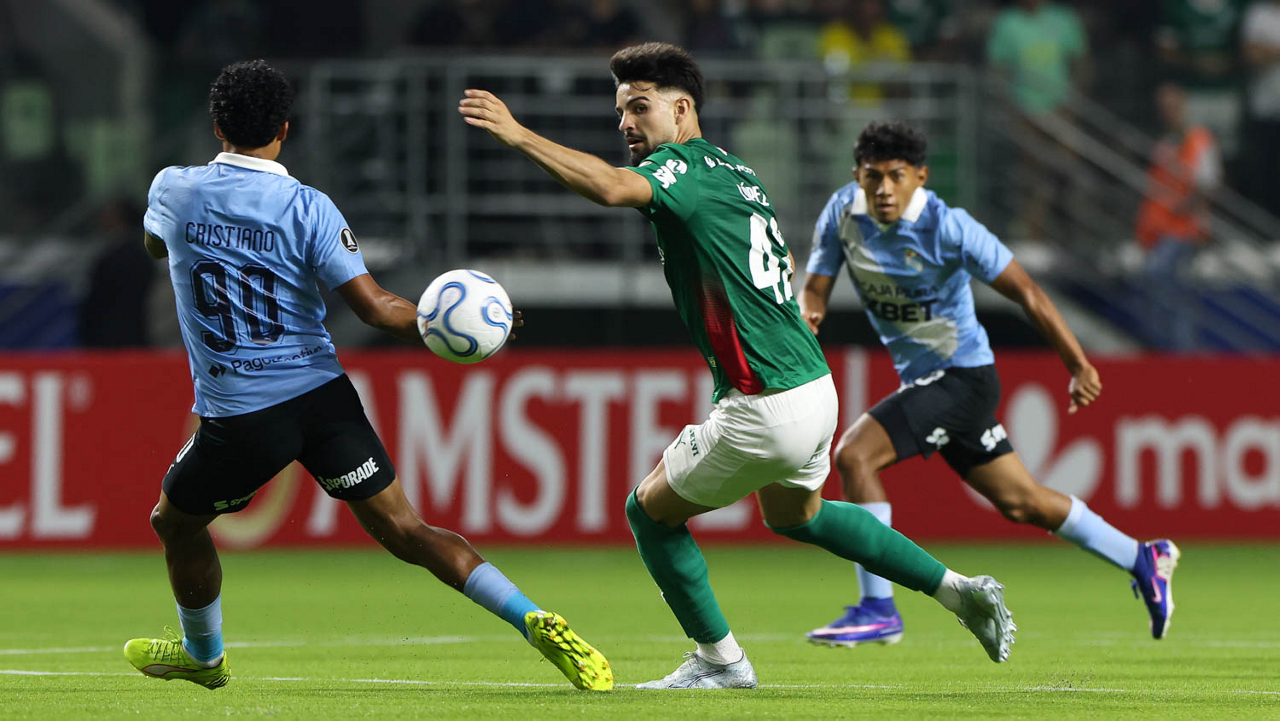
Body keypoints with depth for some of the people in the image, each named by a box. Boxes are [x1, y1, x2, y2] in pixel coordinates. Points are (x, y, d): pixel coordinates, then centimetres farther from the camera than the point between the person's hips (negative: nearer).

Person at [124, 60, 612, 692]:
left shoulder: (174, 189, -1)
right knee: (402, 528, 1)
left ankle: (202, 653, 44)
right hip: (322, 395, 1)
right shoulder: (307, 208, -6)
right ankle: (535, 621, -13)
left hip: (237, 415, -1)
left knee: (175, 523, 26)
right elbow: (376, 309, -11)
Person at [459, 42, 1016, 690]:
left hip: (764, 409, -9)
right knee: (795, 515, 34)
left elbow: (612, 188, -35)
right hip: (815, 388, 9)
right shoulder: (738, 173, 15)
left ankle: (720, 660, 18)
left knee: (650, 510, 10)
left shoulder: (684, 167, -13)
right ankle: (958, 590, 31)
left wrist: (520, 136, -36)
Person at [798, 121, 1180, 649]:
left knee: (853, 454, -22)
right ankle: (1142, 561, 33)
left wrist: (1078, 367, -14)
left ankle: (877, 609, -16)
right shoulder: (843, 212, -5)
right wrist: (806, 313, -25)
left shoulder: (947, 228, -21)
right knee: (1019, 502, 16)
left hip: (962, 376, -7)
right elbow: (816, 285, 1)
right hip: (921, 379, 7)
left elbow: (1026, 293, -15)